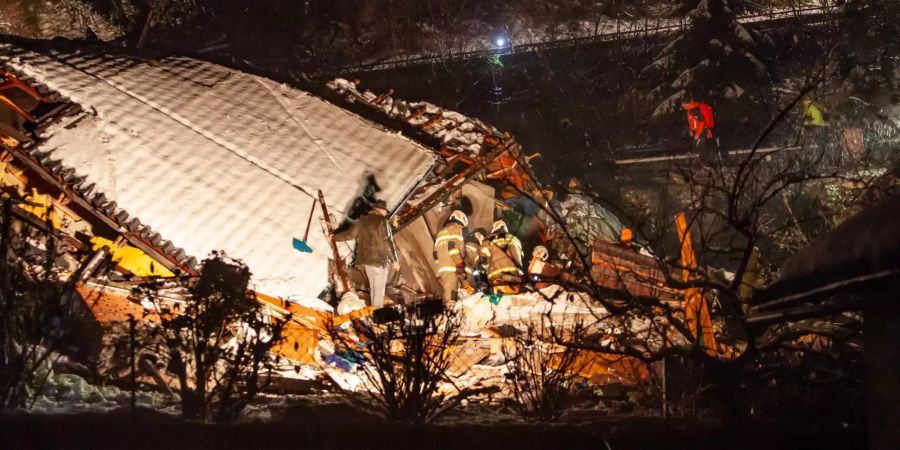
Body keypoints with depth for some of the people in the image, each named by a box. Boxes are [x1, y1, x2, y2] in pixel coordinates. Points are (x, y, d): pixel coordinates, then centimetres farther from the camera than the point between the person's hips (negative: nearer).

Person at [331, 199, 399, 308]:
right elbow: (388, 242, -15)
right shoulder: (382, 221, -11)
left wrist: (335, 237, 35)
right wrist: (394, 260, -11)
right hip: (379, 259, -7)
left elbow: (350, 234, 18)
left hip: (366, 259, 7)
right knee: (379, 289, -3)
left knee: (373, 287, 18)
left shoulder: (362, 220, 10)